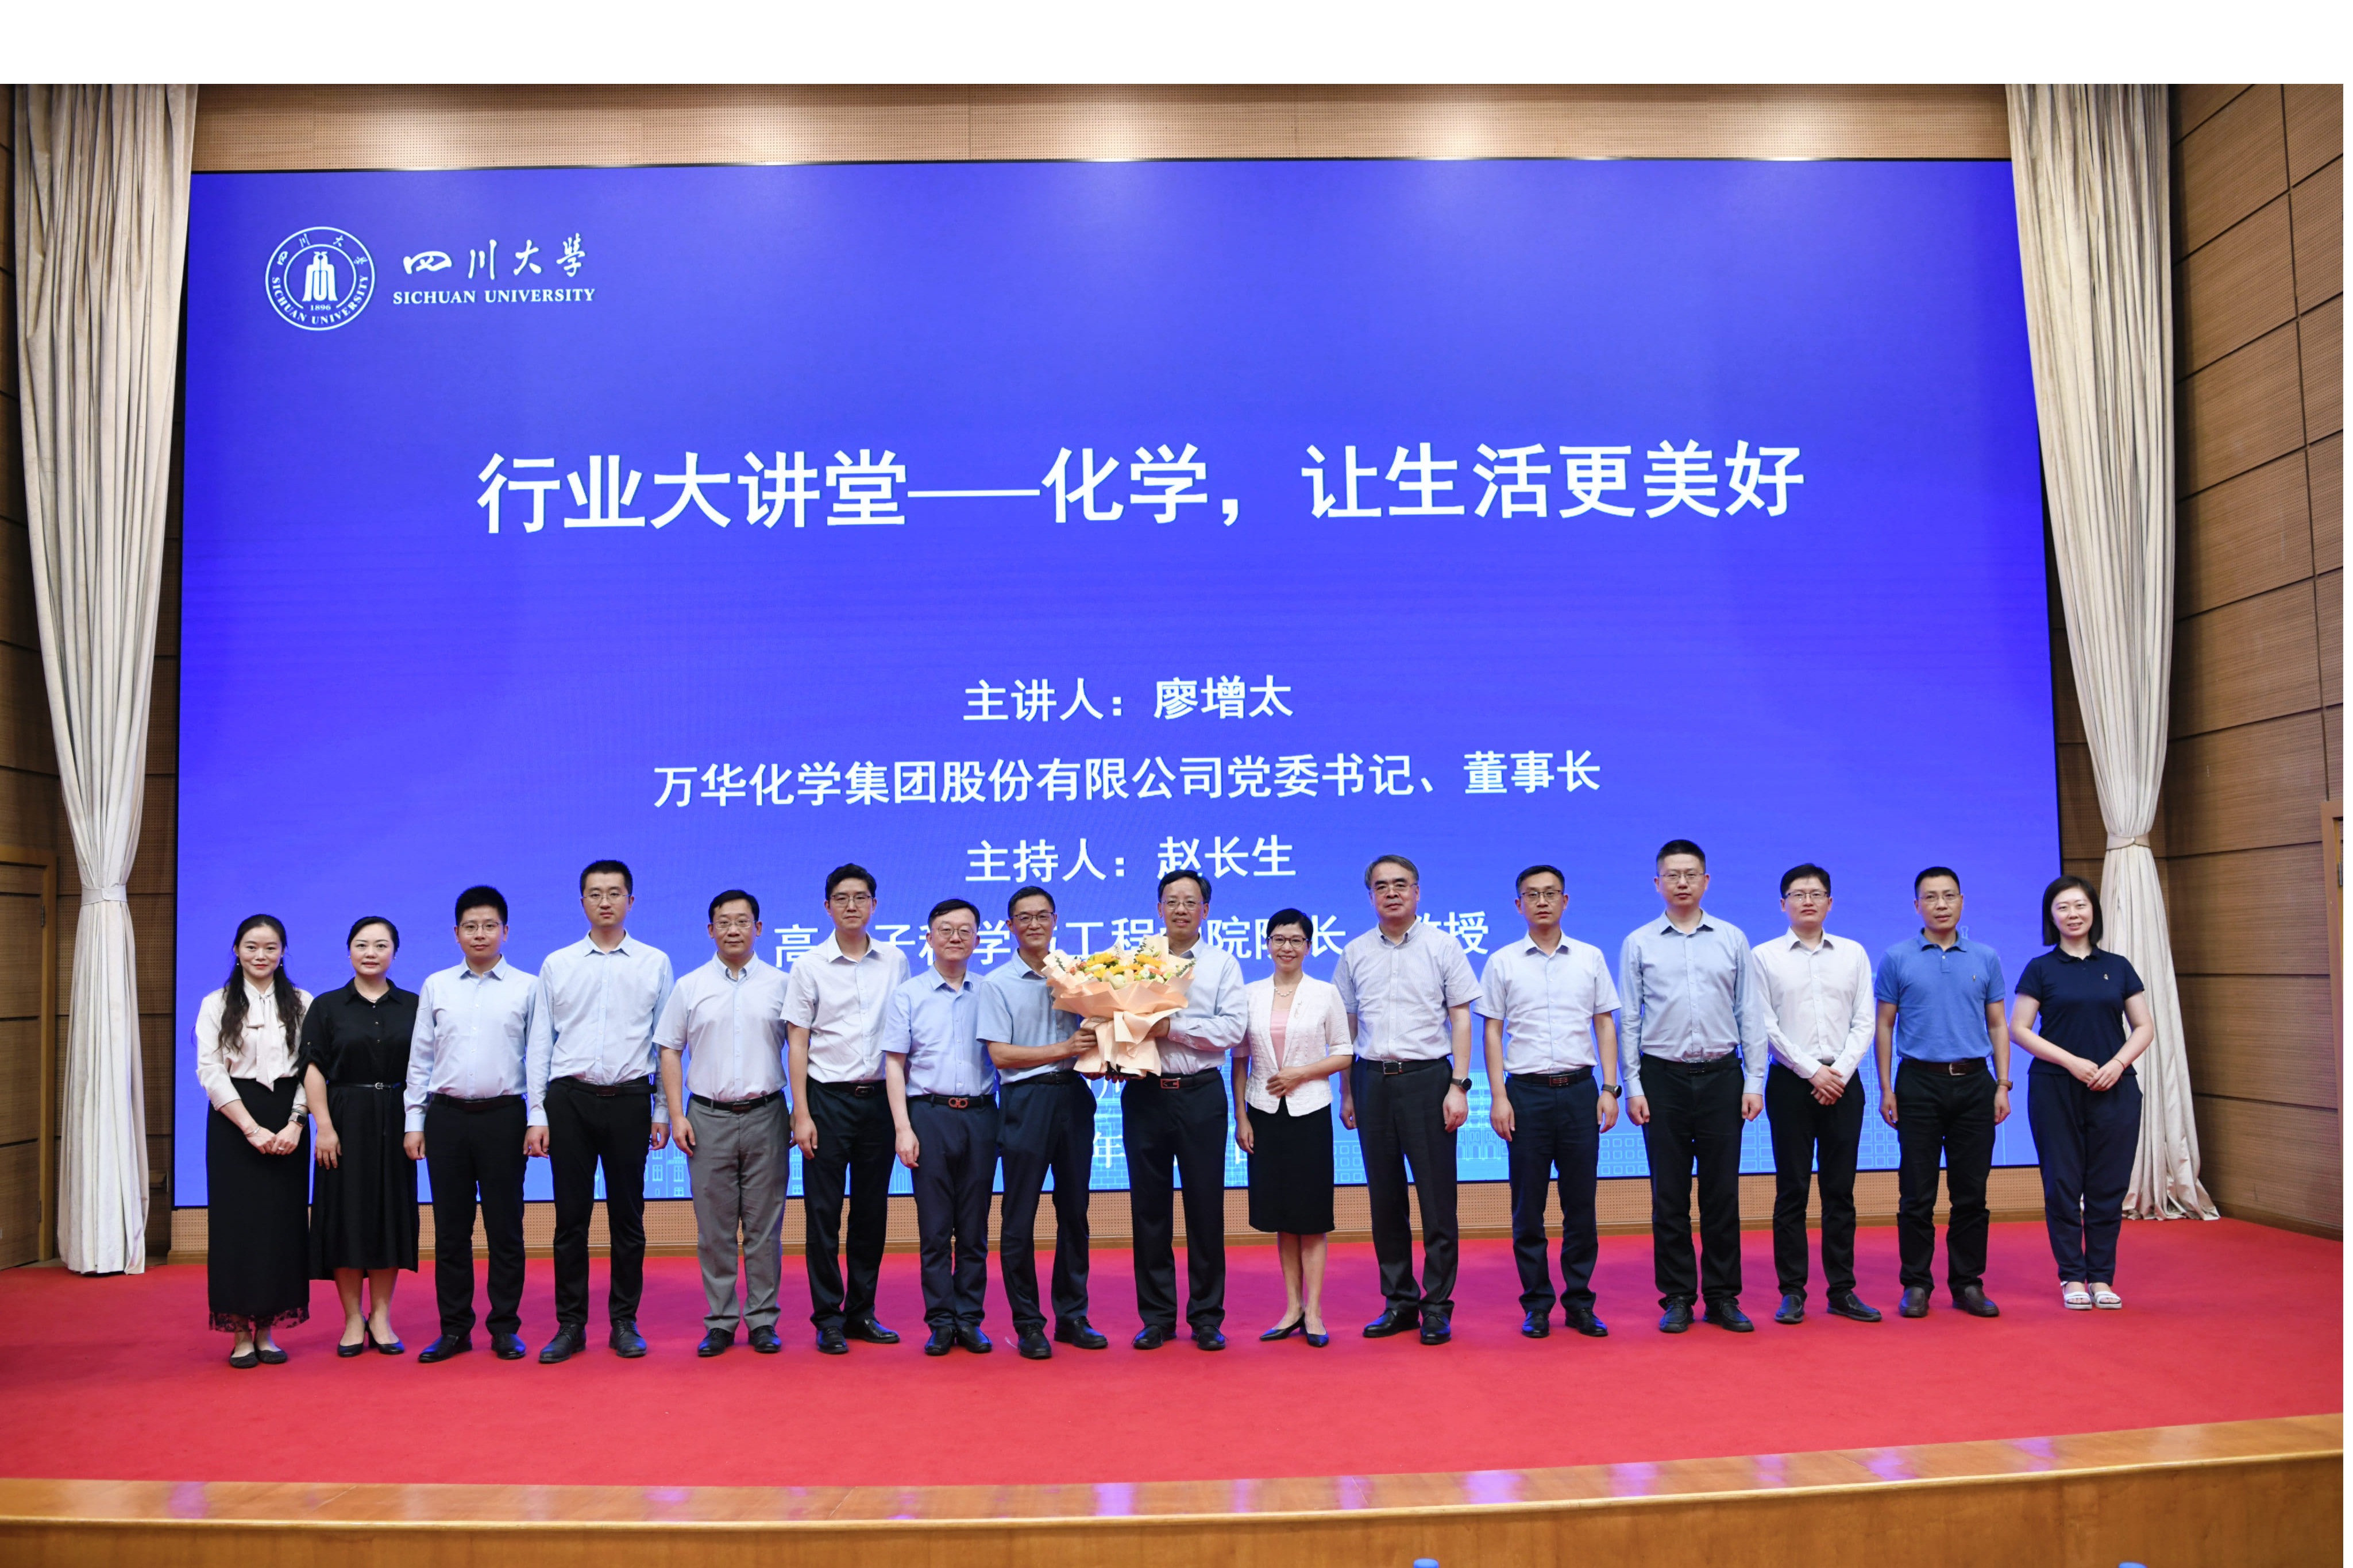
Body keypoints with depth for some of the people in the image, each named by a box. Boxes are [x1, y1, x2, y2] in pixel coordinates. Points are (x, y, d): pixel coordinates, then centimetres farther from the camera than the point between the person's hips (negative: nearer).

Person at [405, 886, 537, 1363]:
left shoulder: (527, 987, 3)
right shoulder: (435, 986, 9)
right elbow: (420, 1058, 10)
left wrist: (538, 1119, -5)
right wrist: (414, 1122, 5)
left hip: (504, 1115, -2)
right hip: (447, 1114, 2)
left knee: (505, 1227, 3)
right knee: (450, 1228, 6)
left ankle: (506, 1328, 12)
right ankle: (454, 1328, 16)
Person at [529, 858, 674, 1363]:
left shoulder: (655, 963, 7)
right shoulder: (557, 965, 8)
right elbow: (540, 1041, 8)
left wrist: (663, 1111, 3)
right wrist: (537, 1114, 2)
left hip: (629, 1098, 0)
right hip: (570, 1098, 0)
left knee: (628, 1216, 5)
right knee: (571, 1216, 3)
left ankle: (624, 1322, 15)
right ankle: (570, 1325, 12)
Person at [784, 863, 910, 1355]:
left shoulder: (895, 961, 6)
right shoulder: (809, 965, -1)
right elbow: (797, 1043, -1)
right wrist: (801, 1114, -7)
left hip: (879, 1097, 3)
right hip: (828, 1097, -2)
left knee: (873, 1209, 8)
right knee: (823, 1212, 0)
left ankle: (862, 1311, 19)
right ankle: (828, 1318, 10)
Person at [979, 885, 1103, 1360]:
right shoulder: (998, 983, 1)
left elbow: (1095, 1032, 15)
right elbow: (1000, 1054, -6)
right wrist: (1063, 1049, -13)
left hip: (1074, 1096, 4)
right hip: (1026, 1100, -3)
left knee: (1074, 1209, 9)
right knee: (1020, 1215, 0)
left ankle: (1072, 1316, 19)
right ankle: (1028, 1324, 10)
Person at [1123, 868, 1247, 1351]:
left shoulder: (1223, 964, 6)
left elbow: (1232, 1029, -5)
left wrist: (1172, 1027, -14)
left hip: (1201, 1094, -1)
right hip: (1144, 1094, 1)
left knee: (1206, 1206, 3)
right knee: (1149, 1206, 6)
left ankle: (1207, 1318, 15)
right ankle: (1157, 1317, 17)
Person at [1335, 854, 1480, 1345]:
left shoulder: (1442, 946, 1)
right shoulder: (1354, 954, 9)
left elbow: (1461, 1018, 0)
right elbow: (1347, 1027, 13)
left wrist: (1459, 1086, -8)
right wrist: (1346, 1093, 9)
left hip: (1427, 1078, -3)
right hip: (1372, 1079, 3)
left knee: (1437, 1195, -1)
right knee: (1385, 1197, 8)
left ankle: (1437, 1305, 8)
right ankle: (1399, 1301, 18)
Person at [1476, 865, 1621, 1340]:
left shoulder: (1591, 958, 8)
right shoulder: (1502, 963, 4)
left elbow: (1606, 1025, 9)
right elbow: (1493, 1032, 4)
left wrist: (1610, 1089, 1)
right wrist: (1499, 1097, -4)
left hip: (1579, 1089, 1)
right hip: (1526, 1091, -1)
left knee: (1581, 1203, 4)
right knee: (1528, 1206, 3)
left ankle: (1580, 1301, 14)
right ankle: (1537, 1304, 13)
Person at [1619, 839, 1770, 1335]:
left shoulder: (1732, 939, 7)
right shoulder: (1639, 943, 4)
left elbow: (1751, 1014, 7)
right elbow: (1628, 1021, 3)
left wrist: (1754, 1081, 0)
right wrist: (1632, 1086, -3)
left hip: (1721, 1075, 1)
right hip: (1663, 1076, -1)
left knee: (1722, 1192, 5)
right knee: (1669, 1195, 4)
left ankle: (1723, 1297, 14)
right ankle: (1677, 1298, 13)